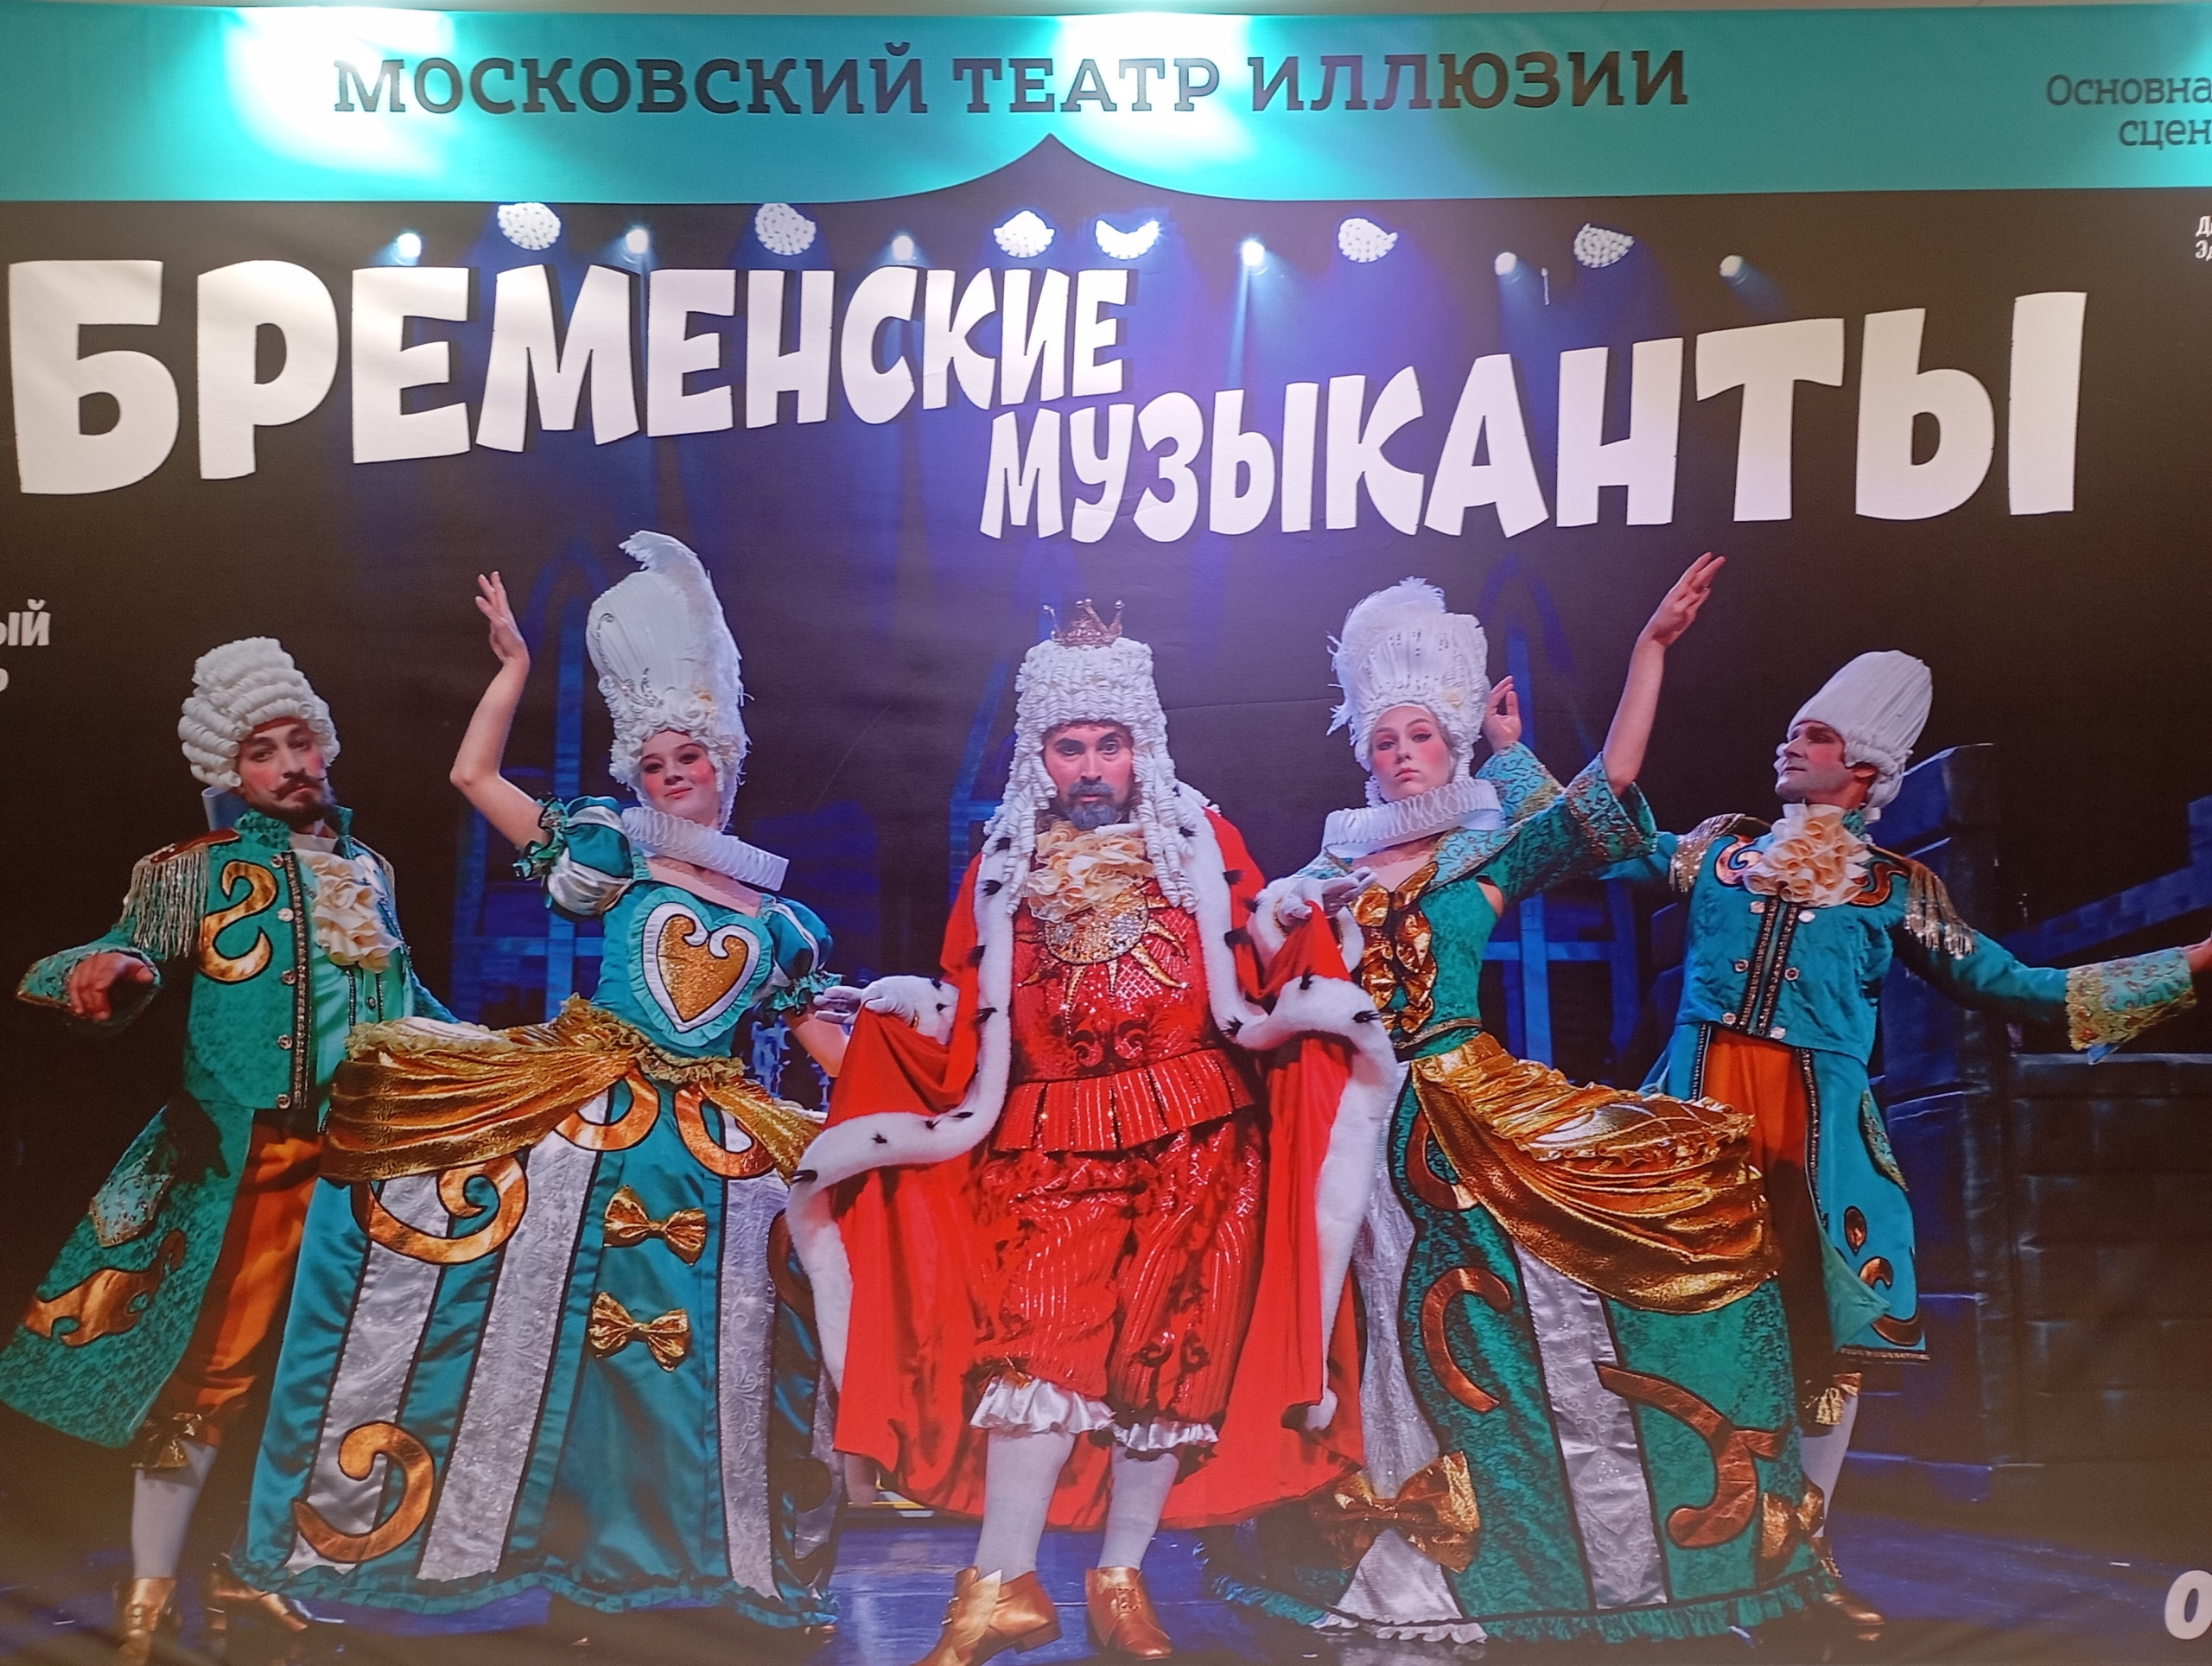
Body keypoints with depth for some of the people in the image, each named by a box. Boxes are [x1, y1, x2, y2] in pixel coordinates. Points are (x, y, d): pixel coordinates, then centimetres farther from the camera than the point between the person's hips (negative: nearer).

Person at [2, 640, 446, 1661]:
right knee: (206, 1362, -1)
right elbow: (133, 953, -11)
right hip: (242, 1159, -5)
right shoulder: (200, 870, 0)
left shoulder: (369, 870, 14)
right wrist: (110, 967, -33)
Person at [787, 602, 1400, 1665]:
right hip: (1050, 1147, 1)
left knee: (1165, 1343, -4)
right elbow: (976, 1010, 11)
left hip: (1191, 1141, 0)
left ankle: (1122, 1580, 9)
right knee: (1039, 1328, -13)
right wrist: (907, 1005, -5)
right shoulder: (1006, 862, 11)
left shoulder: (1198, 839, 8)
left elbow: (1247, 1000, 6)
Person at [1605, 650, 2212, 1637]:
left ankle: (1804, 1547, 15)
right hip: (1701, 1101, 0)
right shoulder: (1716, 848, 15)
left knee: (1821, 1325, 1)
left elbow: (2012, 988, 11)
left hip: (1819, 1121, 0)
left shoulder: (1897, 887, 11)